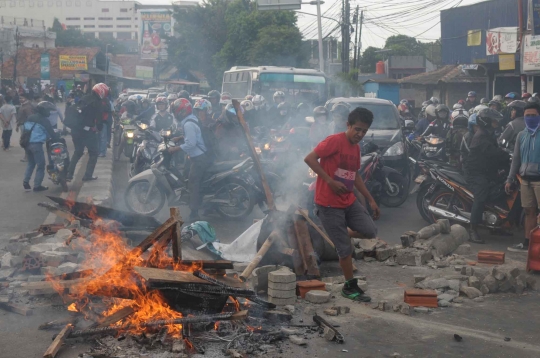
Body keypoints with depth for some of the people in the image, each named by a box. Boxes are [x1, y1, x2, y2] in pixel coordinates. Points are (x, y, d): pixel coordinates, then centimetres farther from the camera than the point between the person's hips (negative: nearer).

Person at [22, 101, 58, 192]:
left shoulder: (30, 117, 17)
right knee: (40, 165, 2)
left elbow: (24, 128, 22)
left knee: (31, 163, 22)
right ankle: (37, 186, 2)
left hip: (26, 143, 7)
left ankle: (26, 181, 9)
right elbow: (51, 133, -7)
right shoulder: (44, 120, -5)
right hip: (36, 144, -7)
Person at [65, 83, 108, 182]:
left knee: (78, 152, 21)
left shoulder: (84, 98, 12)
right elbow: (99, 119, -12)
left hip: (76, 129, 7)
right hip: (87, 131, -7)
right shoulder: (97, 103, -10)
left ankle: (69, 174, 13)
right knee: (93, 153, 9)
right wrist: (99, 128, 6)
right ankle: (88, 175, 3)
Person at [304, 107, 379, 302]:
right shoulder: (334, 141, -14)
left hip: (349, 201, 7)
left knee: (370, 231, -8)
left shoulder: (356, 148, 11)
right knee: (345, 248, -1)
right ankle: (350, 287, 16)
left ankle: (342, 230, 20)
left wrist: (371, 200, 18)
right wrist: (330, 181, -23)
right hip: (329, 204, -7)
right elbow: (309, 159, -21)